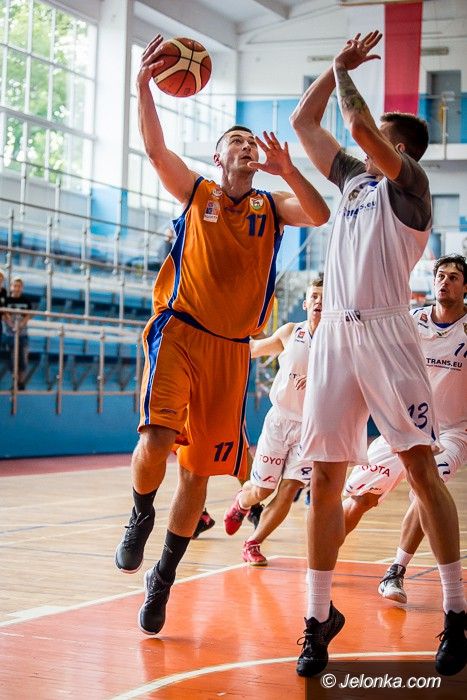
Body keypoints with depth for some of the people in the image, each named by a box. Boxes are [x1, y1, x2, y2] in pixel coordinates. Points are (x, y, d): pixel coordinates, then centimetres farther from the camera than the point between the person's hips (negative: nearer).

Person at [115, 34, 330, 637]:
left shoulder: (272, 206, 11)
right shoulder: (195, 191, 8)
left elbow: (320, 216, -8)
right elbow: (155, 148, -7)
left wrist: (287, 171, -22)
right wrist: (144, 84, -18)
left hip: (231, 349, 2)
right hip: (179, 332, -2)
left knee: (198, 470, 4)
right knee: (157, 435, -25)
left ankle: (163, 577, 20)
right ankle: (141, 516, 6)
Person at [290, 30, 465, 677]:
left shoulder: (409, 179, 3)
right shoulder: (354, 176, 24)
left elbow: (359, 126, -12)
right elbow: (303, 122, 30)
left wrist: (344, 75, 5)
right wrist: (338, 65, 24)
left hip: (384, 330, -6)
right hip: (334, 334, 7)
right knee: (325, 476, 1)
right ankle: (319, 617, 8)